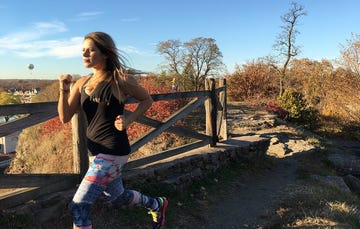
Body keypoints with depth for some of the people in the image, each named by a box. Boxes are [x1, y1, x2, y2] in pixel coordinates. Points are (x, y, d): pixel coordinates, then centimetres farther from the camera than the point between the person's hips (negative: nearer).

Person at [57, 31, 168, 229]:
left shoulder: (121, 79, -10)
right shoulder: (81, 83, 4)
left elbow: (147, 99, 3)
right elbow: (65, 118, 0)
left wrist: (129, 120, -11)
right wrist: (64, 91, -16)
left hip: (113, 151, -7)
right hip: (95, 150, 7)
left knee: (79, 206, -9)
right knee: (118, 197, 25)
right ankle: (156, 204, 52)